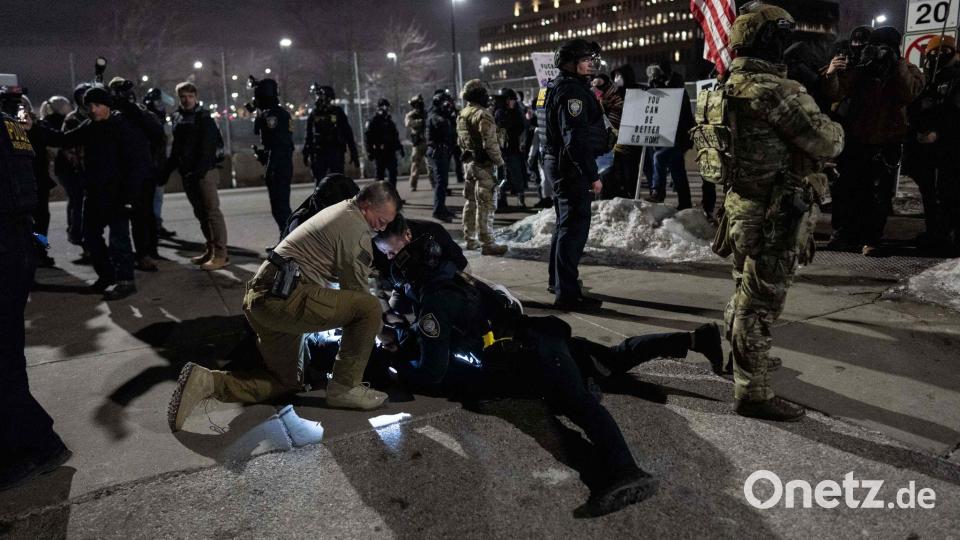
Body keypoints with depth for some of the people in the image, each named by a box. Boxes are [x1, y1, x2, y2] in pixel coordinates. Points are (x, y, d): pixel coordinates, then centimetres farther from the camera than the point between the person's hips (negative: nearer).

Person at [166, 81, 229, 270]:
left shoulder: (204, 117, -5)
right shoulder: (177, 117, 14)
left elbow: (207, 147, -15)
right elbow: (176, 147, 20)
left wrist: (200, 170, -23)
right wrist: (167, 169, 14)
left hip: (205, 172, -7)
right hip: (187, 174, 7)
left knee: (212, 212, -8)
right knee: (200, 213, 11)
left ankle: (221, 254, -8)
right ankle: (211, 249, 18)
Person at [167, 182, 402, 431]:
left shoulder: (336, 211, 23)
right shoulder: (356, 227, -8)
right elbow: (356, 288, -2)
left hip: (259, 298, 10)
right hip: (286, 298, -10)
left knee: (286, 381, 21)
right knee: (370, 309, -10)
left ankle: (207, 381, 5)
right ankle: (345, 388, -1)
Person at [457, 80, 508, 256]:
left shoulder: (462, 115, 12)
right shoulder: (483, 115, -16)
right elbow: (490, 143, -21)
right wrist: (500, 162, -12)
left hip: (468, 162, 9)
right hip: (483, 164, -9)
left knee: (470, 202, 15)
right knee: (486, 204, -6)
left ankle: (470, 239, 23)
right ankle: (487, 243, -4)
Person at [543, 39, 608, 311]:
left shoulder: (561, 87, 17)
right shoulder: (572, 90, -17)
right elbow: (576, 138, -25)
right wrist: (592, 176, -25)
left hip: (560, 164, 11)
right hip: (572, 166, -11)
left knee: (566, 224, 21)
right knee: (575, 227, -9)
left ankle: (558, 279, 36)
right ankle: (567, 293, -6)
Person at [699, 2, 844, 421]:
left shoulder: (725, 89, 7)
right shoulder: (775, 89, -21)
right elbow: (827, 143, -15)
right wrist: (833, 128, 7)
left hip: (742, 205, 9)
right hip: (775, 213, -9)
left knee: (746, 294, 24)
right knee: (761, 303, -1)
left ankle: (739, 359, 42)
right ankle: (753, 393, 9)